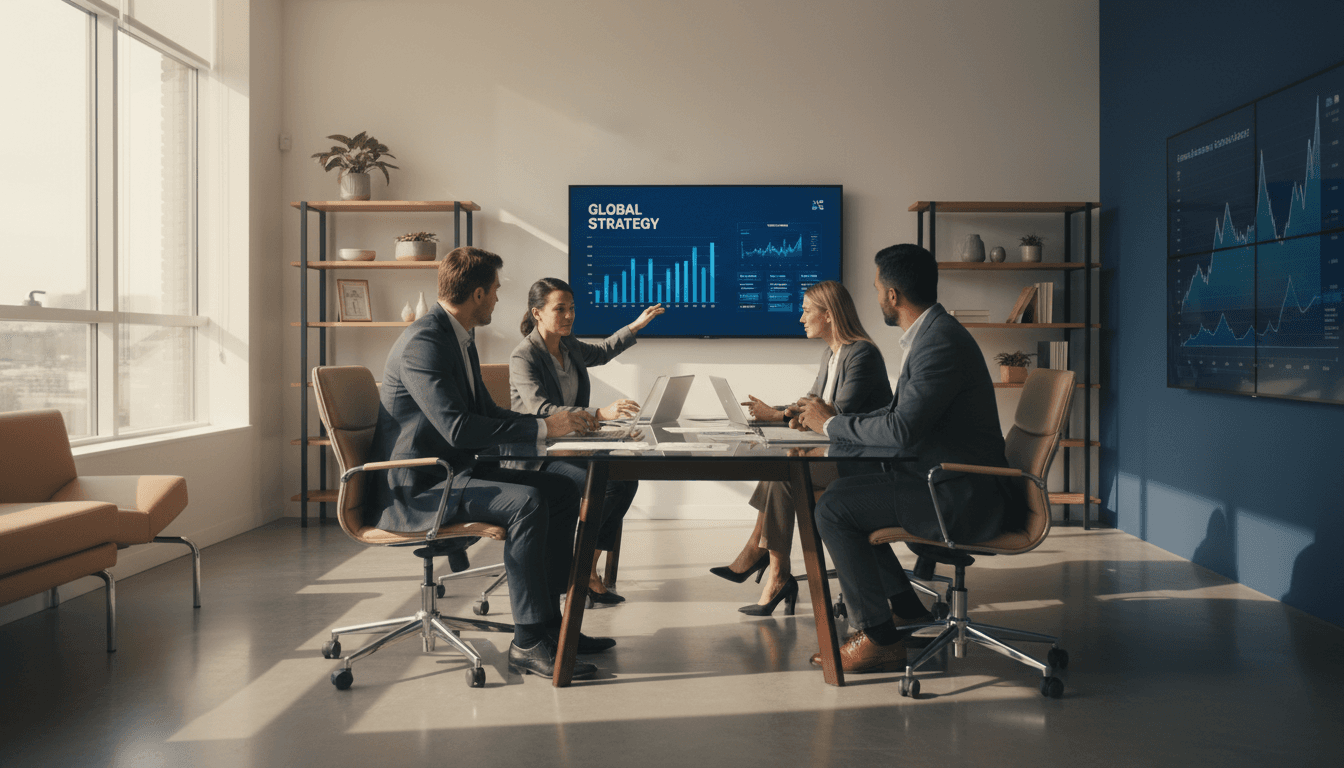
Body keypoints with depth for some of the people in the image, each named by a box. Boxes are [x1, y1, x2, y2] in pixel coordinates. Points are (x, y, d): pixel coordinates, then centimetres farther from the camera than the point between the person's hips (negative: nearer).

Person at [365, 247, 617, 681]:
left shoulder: (460, 338, 14)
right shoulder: (423, 343, -19)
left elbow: (486, 412, 20)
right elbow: (458, 428, -29)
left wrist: (555, 422, 6)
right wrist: (542, 428, -23)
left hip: (451, 472, 10)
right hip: (414, 488, -10)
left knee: (561, 491, 1)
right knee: (526, 502, -29)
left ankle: (548, 621, 6)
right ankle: (528, 642, -21)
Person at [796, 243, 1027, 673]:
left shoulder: (940, 342, -21)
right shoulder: (929, 333, 13)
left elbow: (901, 429, -28)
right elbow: (900, 415, 18)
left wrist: (832, 423, -13)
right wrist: (832, 418, 9)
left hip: (962, 500, -10)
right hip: (943, 481, 10)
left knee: (834, 509, -15)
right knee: (841, 493, 15)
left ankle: (880, 640, -4)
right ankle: (905, 606, 23)